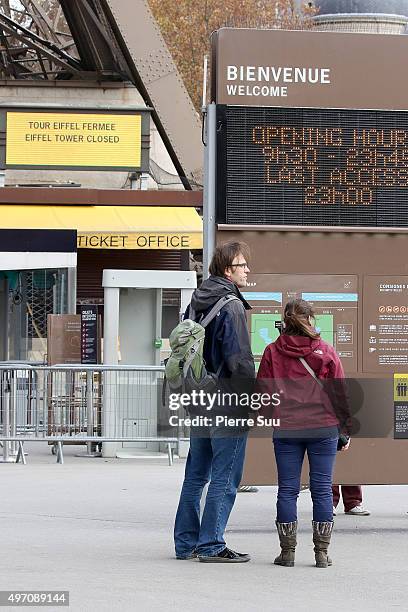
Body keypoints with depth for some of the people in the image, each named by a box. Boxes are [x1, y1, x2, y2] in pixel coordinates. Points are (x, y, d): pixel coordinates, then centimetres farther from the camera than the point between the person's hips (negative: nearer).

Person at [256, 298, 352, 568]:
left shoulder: (272, 352, 2)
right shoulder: (326, 351, 0)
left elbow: (263, 391, 5)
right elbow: (339, 392, 2)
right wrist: (345, 429, 10)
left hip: (285, 429, 1)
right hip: (324, 429, -1)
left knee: (287, 489, 5)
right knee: (322, 489, 3)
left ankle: (287, 551, 5)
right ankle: (322, 552, 3)